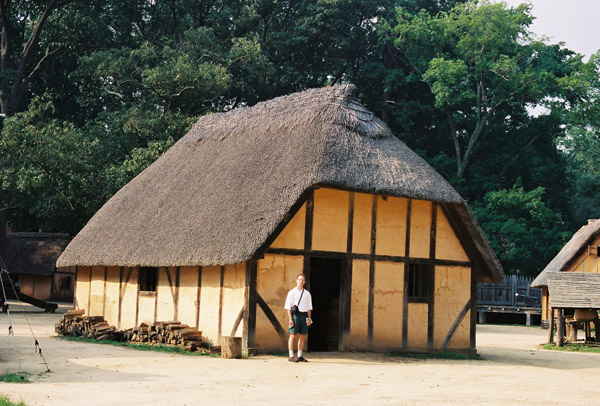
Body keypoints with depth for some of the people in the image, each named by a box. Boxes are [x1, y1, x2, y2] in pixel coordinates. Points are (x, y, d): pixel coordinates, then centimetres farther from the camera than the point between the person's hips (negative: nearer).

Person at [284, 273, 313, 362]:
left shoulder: (307, 293, 13)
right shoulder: (292, 292, 1)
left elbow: (309, 307, 13)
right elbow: (288, 307, -2)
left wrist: (309, 318, 3)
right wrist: (290, 319, -11)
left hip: (304, 315, 4)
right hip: (295, 315, -4)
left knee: (302, 336, 5)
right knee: (293, 335, -3)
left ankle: (300, 356, 13)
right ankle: (291, 356, 0)